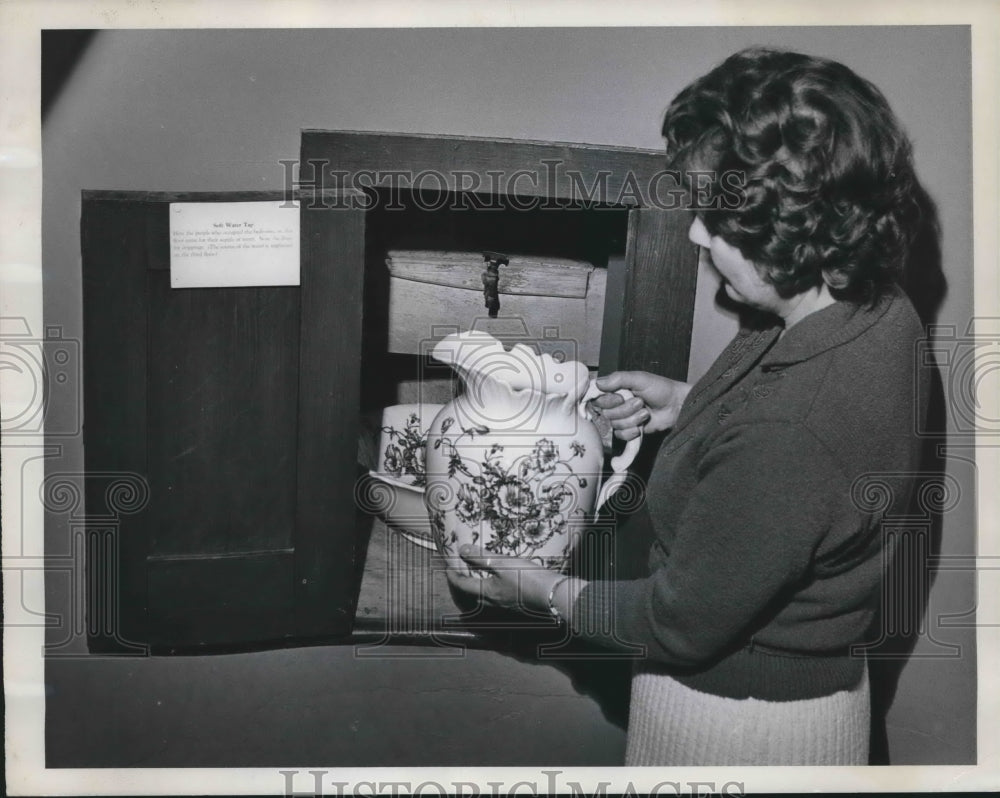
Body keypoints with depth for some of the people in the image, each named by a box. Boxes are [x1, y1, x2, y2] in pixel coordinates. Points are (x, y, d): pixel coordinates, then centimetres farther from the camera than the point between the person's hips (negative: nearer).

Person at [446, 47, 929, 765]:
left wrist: (547, 592, -9)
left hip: (736, 725, -7)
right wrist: (686, 402, 4)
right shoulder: (879, 311, -12)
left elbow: (681, 623, -24)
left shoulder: (784, 437, -38)